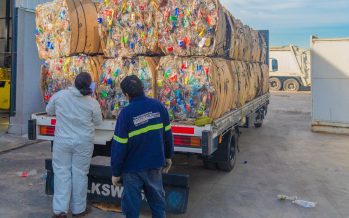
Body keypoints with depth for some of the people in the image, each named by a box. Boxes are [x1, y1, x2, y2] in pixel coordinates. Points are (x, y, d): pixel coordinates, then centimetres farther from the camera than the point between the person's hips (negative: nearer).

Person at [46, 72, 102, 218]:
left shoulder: (59, 95, -5)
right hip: (83, 143, -1)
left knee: (62, 173, 8)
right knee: (80, 174, 8)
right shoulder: (93, 103, -10)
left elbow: (49, 111, 11)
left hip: (62, 141, 1)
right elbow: (98, 122, 3)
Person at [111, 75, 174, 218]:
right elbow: (167, 134, 2)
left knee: (132, 205, 11)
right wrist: (168, 156, 17)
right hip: (154, 163, 4)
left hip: (133, 167, -3)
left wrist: (115, 172, -3)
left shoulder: (126, 113, -17)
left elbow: (119, 146, -14)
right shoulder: (158, 106, -6)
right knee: (157, 200, 21)